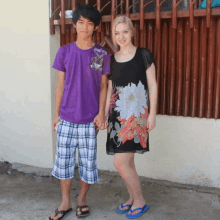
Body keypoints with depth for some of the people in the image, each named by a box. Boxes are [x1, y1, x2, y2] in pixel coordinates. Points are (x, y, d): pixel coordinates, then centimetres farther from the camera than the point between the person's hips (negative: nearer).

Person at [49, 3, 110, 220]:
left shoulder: (102, 55, -1)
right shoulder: (64, 52, 1)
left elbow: (103, 86, 2)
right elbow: (60, 85, 5)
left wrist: (101, 113, -7)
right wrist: (56, 114, 4)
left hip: (89, 119, -1)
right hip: (67, 118, 1)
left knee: (88, 162, 6)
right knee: (63, 160, 7)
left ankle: (81, 200, 28)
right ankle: (65, 202, 25)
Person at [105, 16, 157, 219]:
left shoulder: (144, 55, -4)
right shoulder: (112, 59, 9)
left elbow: (152, 85, -3)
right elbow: (110, 90, 12)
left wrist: (152, 113, -7)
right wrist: (105, 115, 10)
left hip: (136, 113, -5)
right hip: (118, 114, 5)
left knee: (120, 163, -8)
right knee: (127, 162, 11)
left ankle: (140, 201, 12)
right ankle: (133, 198, 29)